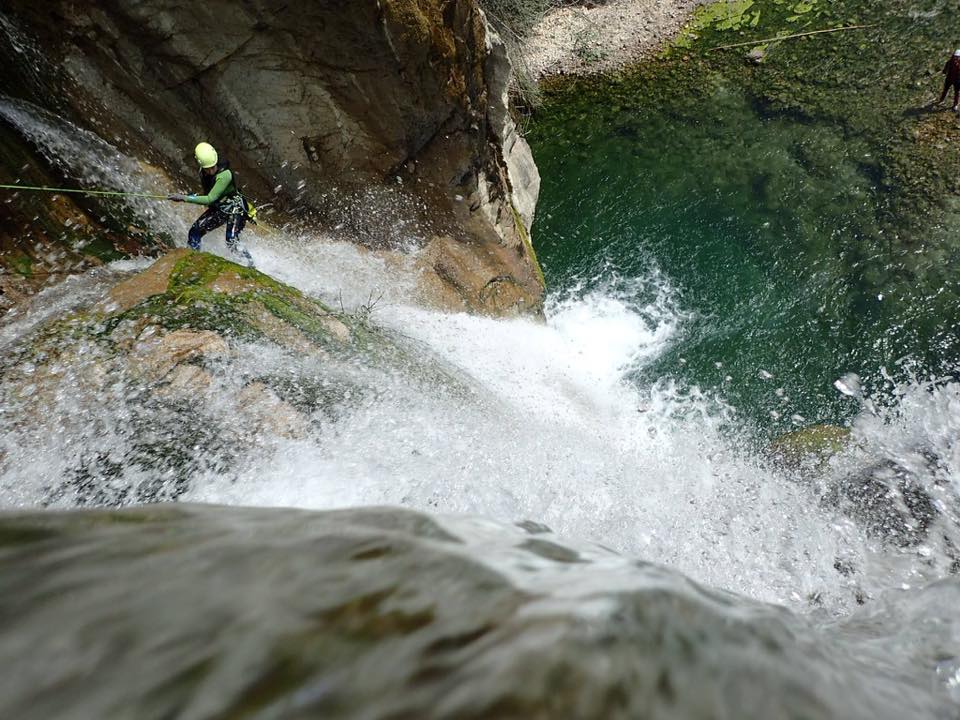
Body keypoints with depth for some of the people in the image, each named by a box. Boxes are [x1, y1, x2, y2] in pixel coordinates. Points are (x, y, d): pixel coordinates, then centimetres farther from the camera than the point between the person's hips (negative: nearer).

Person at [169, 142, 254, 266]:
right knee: (194, 232, 4)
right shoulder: (203, 172, -5)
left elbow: (210, 199, -28)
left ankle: (250, 265, -8)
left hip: (235, 209, -8)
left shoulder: (225, 175, -29)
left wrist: (184, 198, -26)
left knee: (232, 243, -24)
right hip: (218, 209, 8)